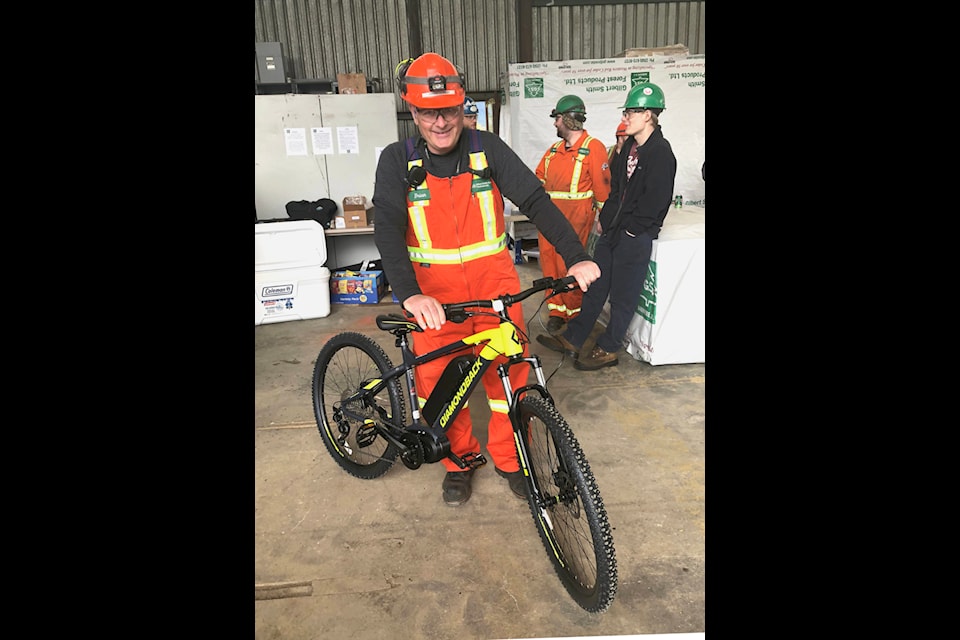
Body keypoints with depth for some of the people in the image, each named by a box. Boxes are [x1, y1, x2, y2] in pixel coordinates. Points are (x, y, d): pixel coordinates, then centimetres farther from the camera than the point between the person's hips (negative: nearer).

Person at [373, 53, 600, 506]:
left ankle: (507, 456, 25)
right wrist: (409, 295, -32)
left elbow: (535, 200, -8)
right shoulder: (398, 160, -4)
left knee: (510, 370, 2)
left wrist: (576, 257, -22)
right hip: (434, 289, 0)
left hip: (493, 279, 1)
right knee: (436, 377, 3)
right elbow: (387, 228, -16)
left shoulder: (488, 149, -2)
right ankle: (459, 459, 27)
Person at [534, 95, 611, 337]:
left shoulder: (593, 147, -4)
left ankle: (573, 313, 10)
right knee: (548, 260, 6)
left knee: (568, 265, -6)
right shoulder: (554, 149, 17)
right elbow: (539, 177, 24)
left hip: (575, 216, -7)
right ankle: (556, 310, 17)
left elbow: (602, 185, -6)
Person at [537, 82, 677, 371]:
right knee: (595, 285, 12)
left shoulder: (661, 153, -12)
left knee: (623, 294, 2)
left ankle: (608, 349, 14)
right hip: (612, 229, 8)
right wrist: (604, 219, 11)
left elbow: (656, 200, -17)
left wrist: (631, 229, -13)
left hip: (636, 236, -8)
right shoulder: (629, 147, 14)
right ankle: (572, 339, 20)